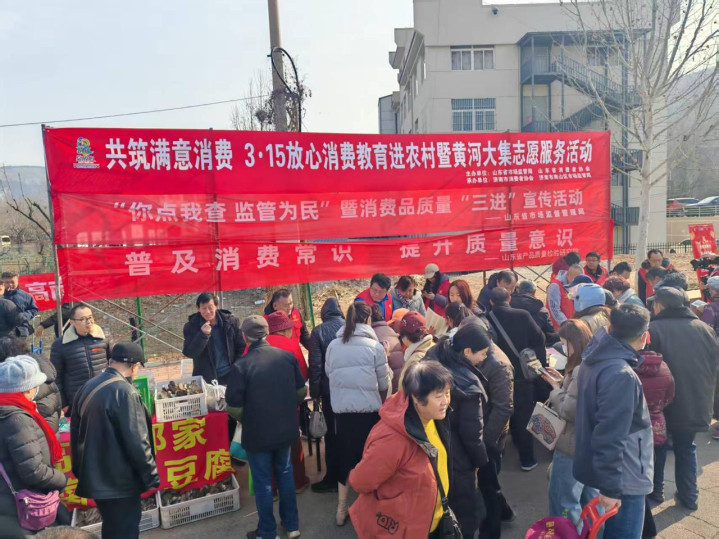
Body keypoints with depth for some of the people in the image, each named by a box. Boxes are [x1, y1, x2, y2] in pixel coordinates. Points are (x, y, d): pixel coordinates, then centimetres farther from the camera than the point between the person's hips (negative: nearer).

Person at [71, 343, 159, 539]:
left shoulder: (86, 388, 5)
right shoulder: (125, 392, -22)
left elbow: (76, 433, 13)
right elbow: (137, 441, -21)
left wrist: (79, 470, 23)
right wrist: (152, 475, -10)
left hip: (95, 476, 8)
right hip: (120, 480, -8)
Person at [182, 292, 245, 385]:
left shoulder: (230, 321, -4)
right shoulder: (191, 327, -6)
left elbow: (241, 348, 4)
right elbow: (188, 353, -13)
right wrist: (203, 335, -26)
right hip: (206, 379, -1)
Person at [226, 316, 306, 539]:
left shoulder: (241, 366, -21)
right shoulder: (287, 357, -9)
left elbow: (234, 407, -16)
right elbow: (301, 391, 2)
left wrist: (246, 420, 5)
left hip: (257, 434, -4)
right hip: (286, 429, 4)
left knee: (263, 482, 13)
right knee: (285, 474, 22)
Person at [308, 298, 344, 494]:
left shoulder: (318, 331, -9)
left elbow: (315, 364, -11)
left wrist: (314, 391, -2)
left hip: (330, 390, -3)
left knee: (333, 433, 7)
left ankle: (333, 478, 12)